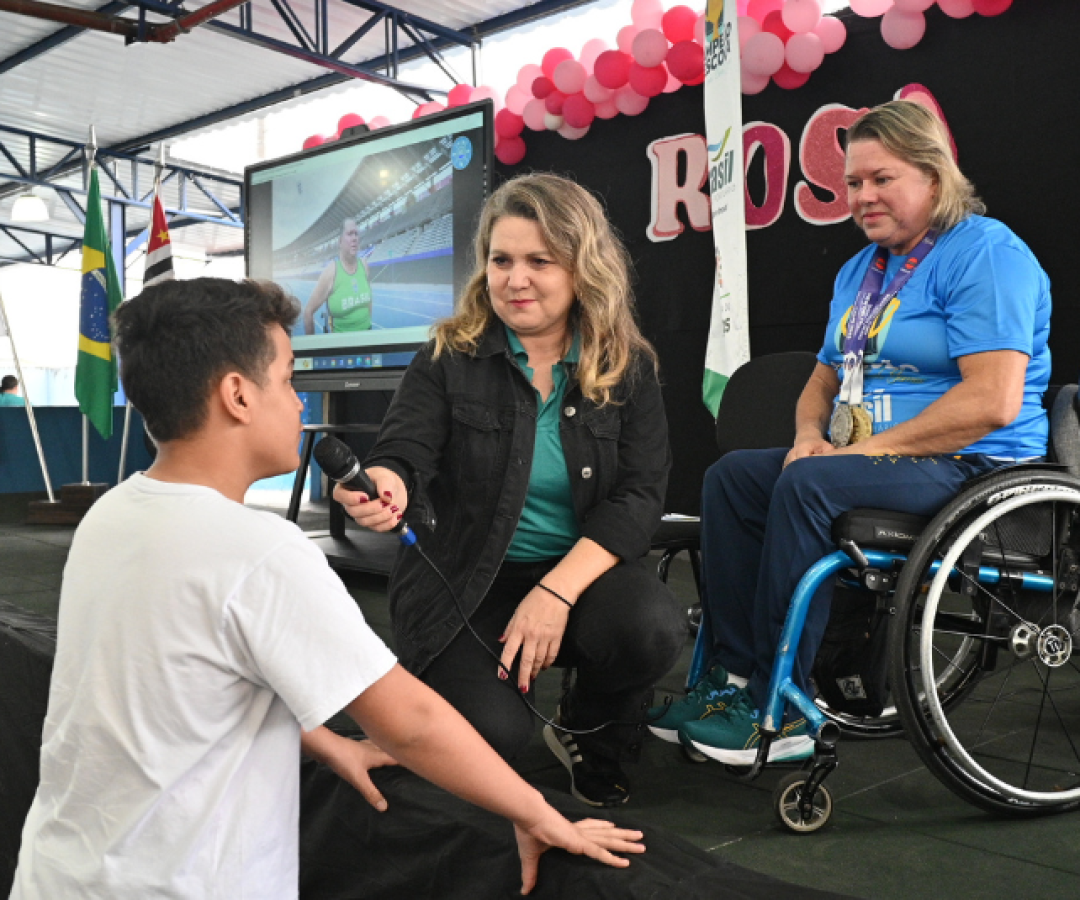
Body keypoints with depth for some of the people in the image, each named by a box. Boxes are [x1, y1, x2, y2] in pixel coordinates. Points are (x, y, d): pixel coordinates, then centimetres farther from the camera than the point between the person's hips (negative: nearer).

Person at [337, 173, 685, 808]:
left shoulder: (627, 368, 0)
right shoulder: (450, 358, -3)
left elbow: (640, 495, -8)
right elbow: (405, 455, -13)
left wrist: (557, 591, -22)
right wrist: (387, 486, -41)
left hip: (581, 569, 2)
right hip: (458, 579, -1)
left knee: (652, 630, -30)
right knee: (492, 733, -25)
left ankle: (590, 733, 6)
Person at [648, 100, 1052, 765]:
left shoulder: (986, 252, -10)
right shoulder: (860, 271, 18)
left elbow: (993, 401, -21)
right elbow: (823, 381, 22)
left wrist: (868, 449, -20)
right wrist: (810, 435, -2)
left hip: (971, 465, -8)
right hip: (861, 454, 9)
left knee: (810, 485, -31)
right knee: (731, 475, -9)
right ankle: (734, 677, -13)